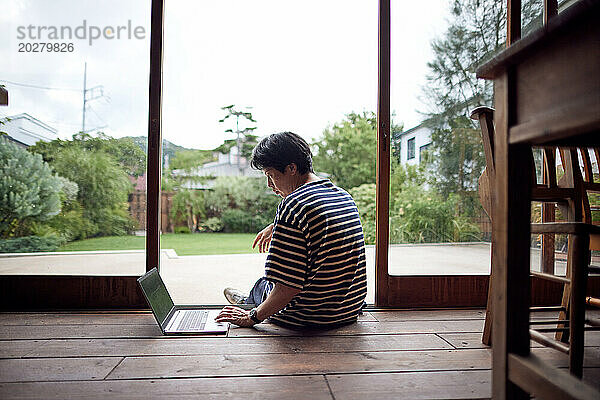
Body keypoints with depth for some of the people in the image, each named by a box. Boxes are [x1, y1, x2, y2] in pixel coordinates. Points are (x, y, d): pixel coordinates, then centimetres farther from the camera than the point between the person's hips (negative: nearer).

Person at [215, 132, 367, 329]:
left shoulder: (293, 205, -24)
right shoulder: (344, 195, 2)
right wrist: (274, 227, 38)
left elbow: (288, 287, -27)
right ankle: (251, 301, 62)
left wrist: (253, 317, -12)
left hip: (312, 318, -7)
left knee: (263, 285, 25)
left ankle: (250, 306, 59)